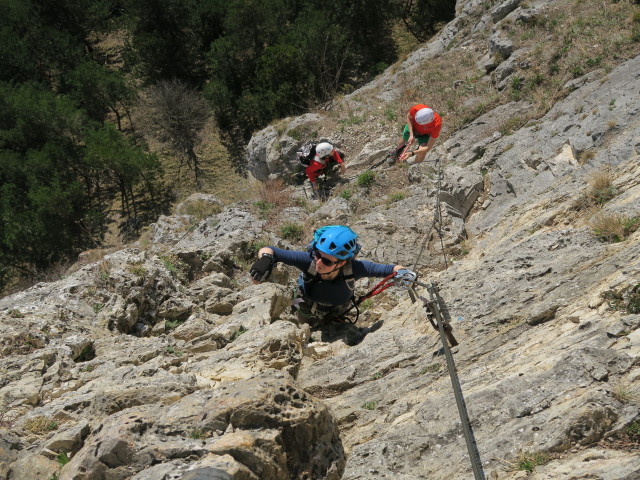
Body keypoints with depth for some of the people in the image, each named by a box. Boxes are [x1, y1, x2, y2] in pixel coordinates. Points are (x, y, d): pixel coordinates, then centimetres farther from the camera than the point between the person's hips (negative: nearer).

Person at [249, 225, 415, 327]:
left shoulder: (353, 269, -44)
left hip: (337, 318, 0)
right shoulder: (308, 261, -45)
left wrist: (402, 272, -57)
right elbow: (268, 250, -43)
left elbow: (388, 269, -35)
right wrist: (265, 259, -66)